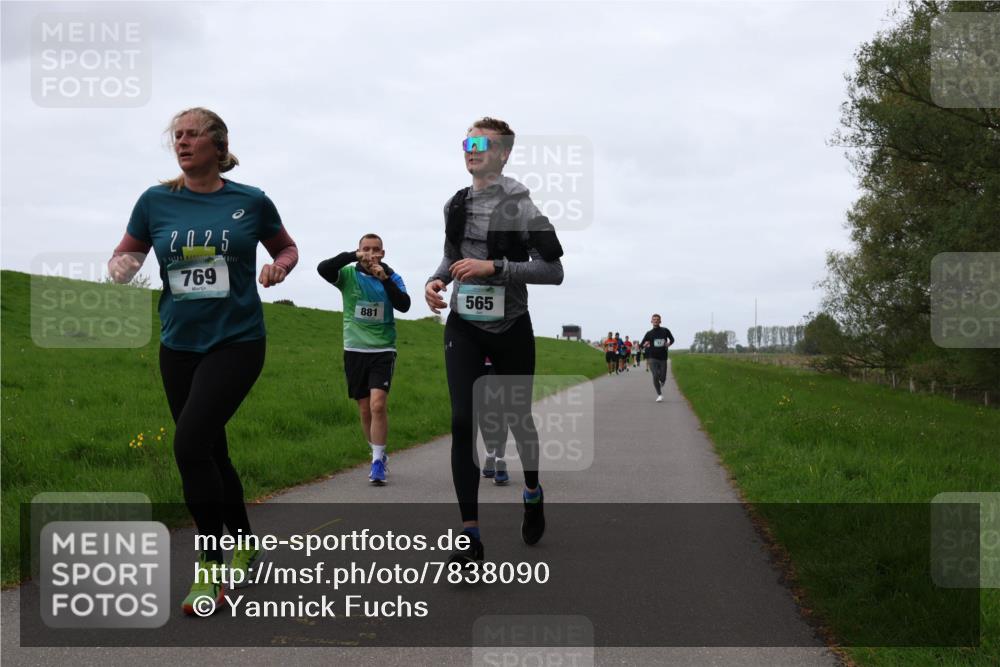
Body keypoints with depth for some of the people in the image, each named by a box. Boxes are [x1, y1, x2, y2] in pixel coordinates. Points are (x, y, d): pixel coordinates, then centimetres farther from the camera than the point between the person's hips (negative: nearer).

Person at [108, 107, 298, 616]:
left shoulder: (251, 201, -2)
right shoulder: (156, 201, 2)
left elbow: (287, 249, 13)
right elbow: (125, 254, 14)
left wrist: (278, 267, -9)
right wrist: (119, 269, -9)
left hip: (237, 341, -4)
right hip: (179, 345, 4)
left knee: (191, 443, -19)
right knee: (210, 450, 12)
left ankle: (212, 567, -6)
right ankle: (246, 549, 33)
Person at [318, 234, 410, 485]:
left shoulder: (392, 277, 1)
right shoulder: (348, 275, -1)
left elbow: (404, 305, -14)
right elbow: (323, 268, -20)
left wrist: (385, 279, -23)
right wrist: (353, 256, -29)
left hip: (383, 351, -1)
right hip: (354, 351, 1)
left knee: (377, 405, -17)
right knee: (365, 410, 8)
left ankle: (377, 461, -9)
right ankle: (379, 455, 27)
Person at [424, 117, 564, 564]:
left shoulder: (519, 206, -12)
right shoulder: (455, 204, 7)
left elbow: (553, 270, -15)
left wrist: (494, 267, -24)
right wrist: (435, 280, 0)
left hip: (510, 328, -3)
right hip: (464, 326, 4)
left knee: (516, 418, 12)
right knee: (462, 422, -10)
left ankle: (532, 493, 43)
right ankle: (470, 534, -8)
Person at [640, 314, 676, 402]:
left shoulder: (665, 331, 3)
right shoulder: (649, 333, 2)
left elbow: (672, 339, 17)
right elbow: (641, 346, 4)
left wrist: (669, 343, -4)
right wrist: (645, 345, -19)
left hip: (663, 358, 1)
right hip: (652, 358, -1)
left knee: (662, 378, 1)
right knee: (655, 375, -16)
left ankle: (662, 381, 42)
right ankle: (659, 395, 0)